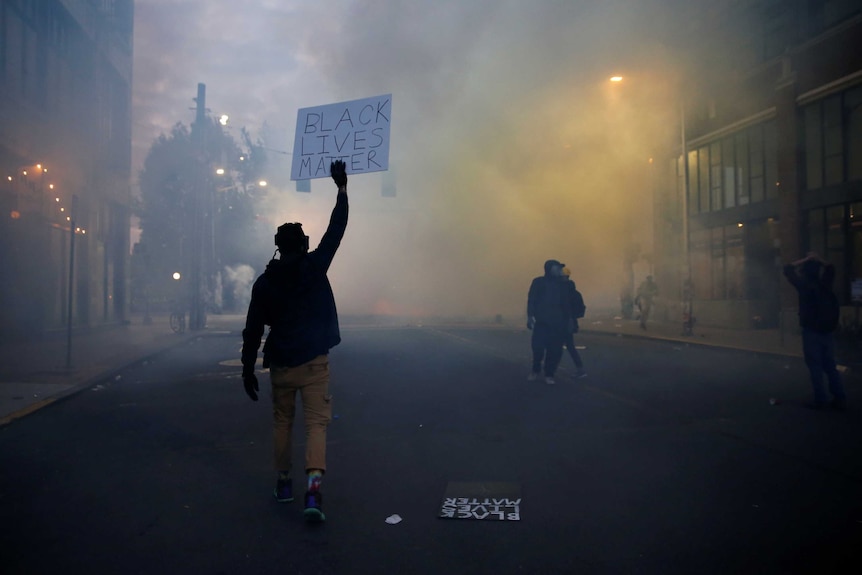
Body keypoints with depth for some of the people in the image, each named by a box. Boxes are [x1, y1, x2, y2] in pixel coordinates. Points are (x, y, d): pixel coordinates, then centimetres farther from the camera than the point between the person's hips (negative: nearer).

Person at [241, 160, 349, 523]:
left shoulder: (264, 282, 1)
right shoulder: (315, 267, -4)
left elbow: (253, 330, 0)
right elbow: (336, 230, 4)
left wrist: (248, 369, 7)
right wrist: (342, 188, 12)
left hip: (280, 365, 2)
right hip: (314, 362, -2)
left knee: (282, 421, 19)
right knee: (316, 423, -2)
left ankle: (283, 482, 28)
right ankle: (313, 488, -17)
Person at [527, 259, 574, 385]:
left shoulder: (563, 284, 14)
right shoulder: (538, 282, 6)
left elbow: (567, 303, 16)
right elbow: (531, 300, 1)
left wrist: (568, 319, 9)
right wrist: (530, 317, -8)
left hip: (558, 323, 3)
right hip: (542, 321, -2)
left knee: (554, 350, -3)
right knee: (538, 347, -10)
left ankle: (549, 374, 9)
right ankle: (535, 370, 13)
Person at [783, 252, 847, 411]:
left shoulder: (804, 285, -9)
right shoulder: (825, 284, 4)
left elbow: (788, 269, -2)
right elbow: (830, 269, 20)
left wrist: (805, 260, 6)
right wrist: (818, 260, 21)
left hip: (811, 332, -5)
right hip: (827, 332, 5)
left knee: (815, 367, -1)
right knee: (830, 366, 11)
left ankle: (820, 399, -2)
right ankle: (840, 398, 8)